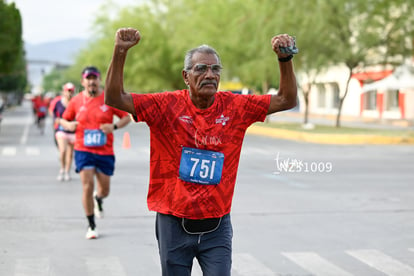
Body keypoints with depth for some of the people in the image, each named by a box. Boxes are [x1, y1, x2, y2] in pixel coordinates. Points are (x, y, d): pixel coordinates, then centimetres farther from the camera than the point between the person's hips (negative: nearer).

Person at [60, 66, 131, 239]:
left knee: (104, 189, 8)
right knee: (87, 186, -12)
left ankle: (98, 199, 49)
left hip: (105, 152, 1)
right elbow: (63, 119, 13)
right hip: (83, 150, 0)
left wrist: (114, 126, -17)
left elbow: (126, 117, 2)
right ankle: (91, 225, 3)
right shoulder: (76, 101, 2)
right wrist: (68, 125, -11)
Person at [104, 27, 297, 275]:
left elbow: (286, 100, 2)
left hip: (216, 227, 1)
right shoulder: (167, 105, -5)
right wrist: (120, 51, -19)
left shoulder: (235, 107, 0)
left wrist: (285, 59, -10)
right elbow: (114, 98, -9)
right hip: (174, 225, 0)